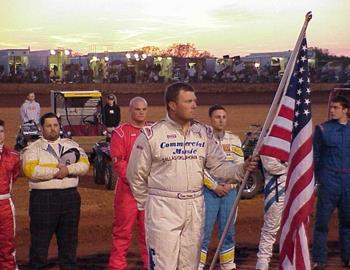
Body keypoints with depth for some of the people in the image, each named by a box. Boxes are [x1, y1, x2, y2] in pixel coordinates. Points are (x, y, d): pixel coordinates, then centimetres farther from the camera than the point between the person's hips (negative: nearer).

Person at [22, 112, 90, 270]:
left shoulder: (71, 145, 14)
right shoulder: (33, 148, 2)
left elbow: (84, 164, 2)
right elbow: (31, 170, -15)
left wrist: (67, 170, -14)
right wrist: (57, 170, -13)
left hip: (70, 196, 4)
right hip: (43, 197, -3)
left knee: (69, 240, 10)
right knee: (40, 240, 1)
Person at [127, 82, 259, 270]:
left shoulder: (204, 133, 4)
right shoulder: (152, 135, -9)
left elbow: (219, 166, 3)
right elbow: (136, 174, -1)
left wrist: (241, 169, -14)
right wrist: (146, 204, 6)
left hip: (195, 207, 5)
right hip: (163, 207, -4)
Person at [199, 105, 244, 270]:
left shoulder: (234, 140, 8)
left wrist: (230, 185, -7)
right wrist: (214, 186, -11)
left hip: (229, 191, 4)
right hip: (209, 191, -4)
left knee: (228, 231, 10)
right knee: (204, 232, -4)